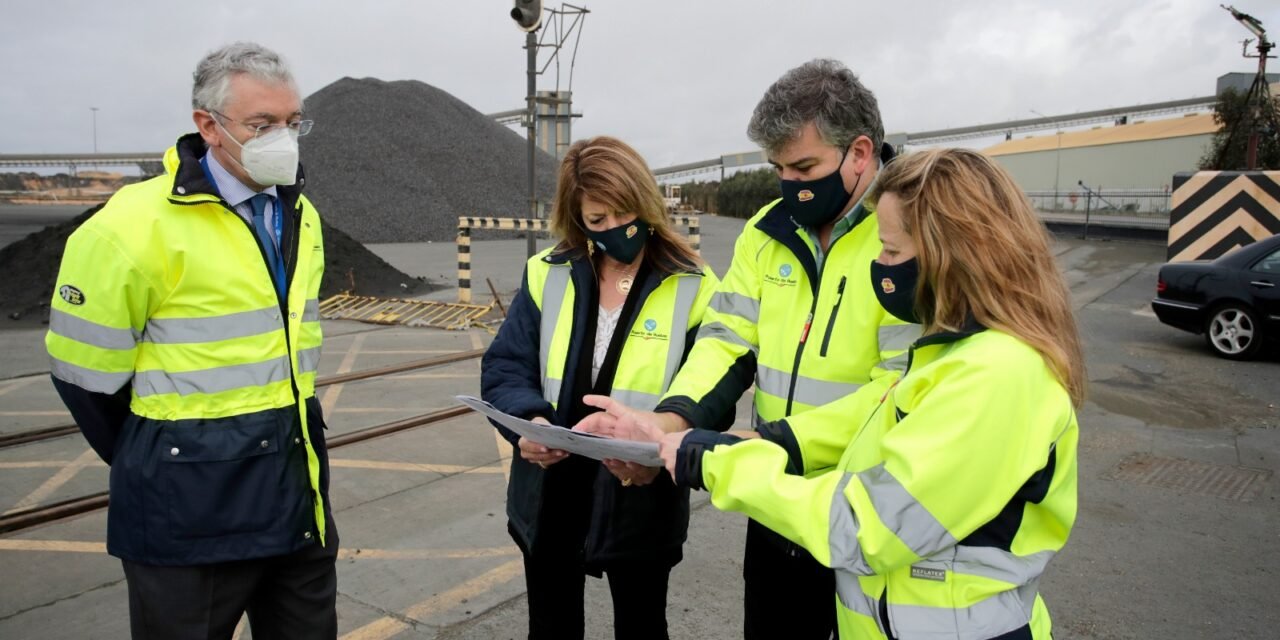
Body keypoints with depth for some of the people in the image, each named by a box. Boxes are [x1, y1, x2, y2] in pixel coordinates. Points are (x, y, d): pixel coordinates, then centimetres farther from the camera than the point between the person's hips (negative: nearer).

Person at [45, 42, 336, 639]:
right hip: (193, 503, -6)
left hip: (299, 484, 7)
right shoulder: (137, 224, -16)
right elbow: (85, 368, -8)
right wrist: (156, 460, 3)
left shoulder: (300, 215, 7)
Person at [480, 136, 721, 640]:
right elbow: (503, 369, -2)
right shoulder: (546, 274, -1)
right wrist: (529, 421, -23)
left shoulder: (692, 287, -9)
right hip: (549, 499, 3)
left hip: (640, 506, -2)